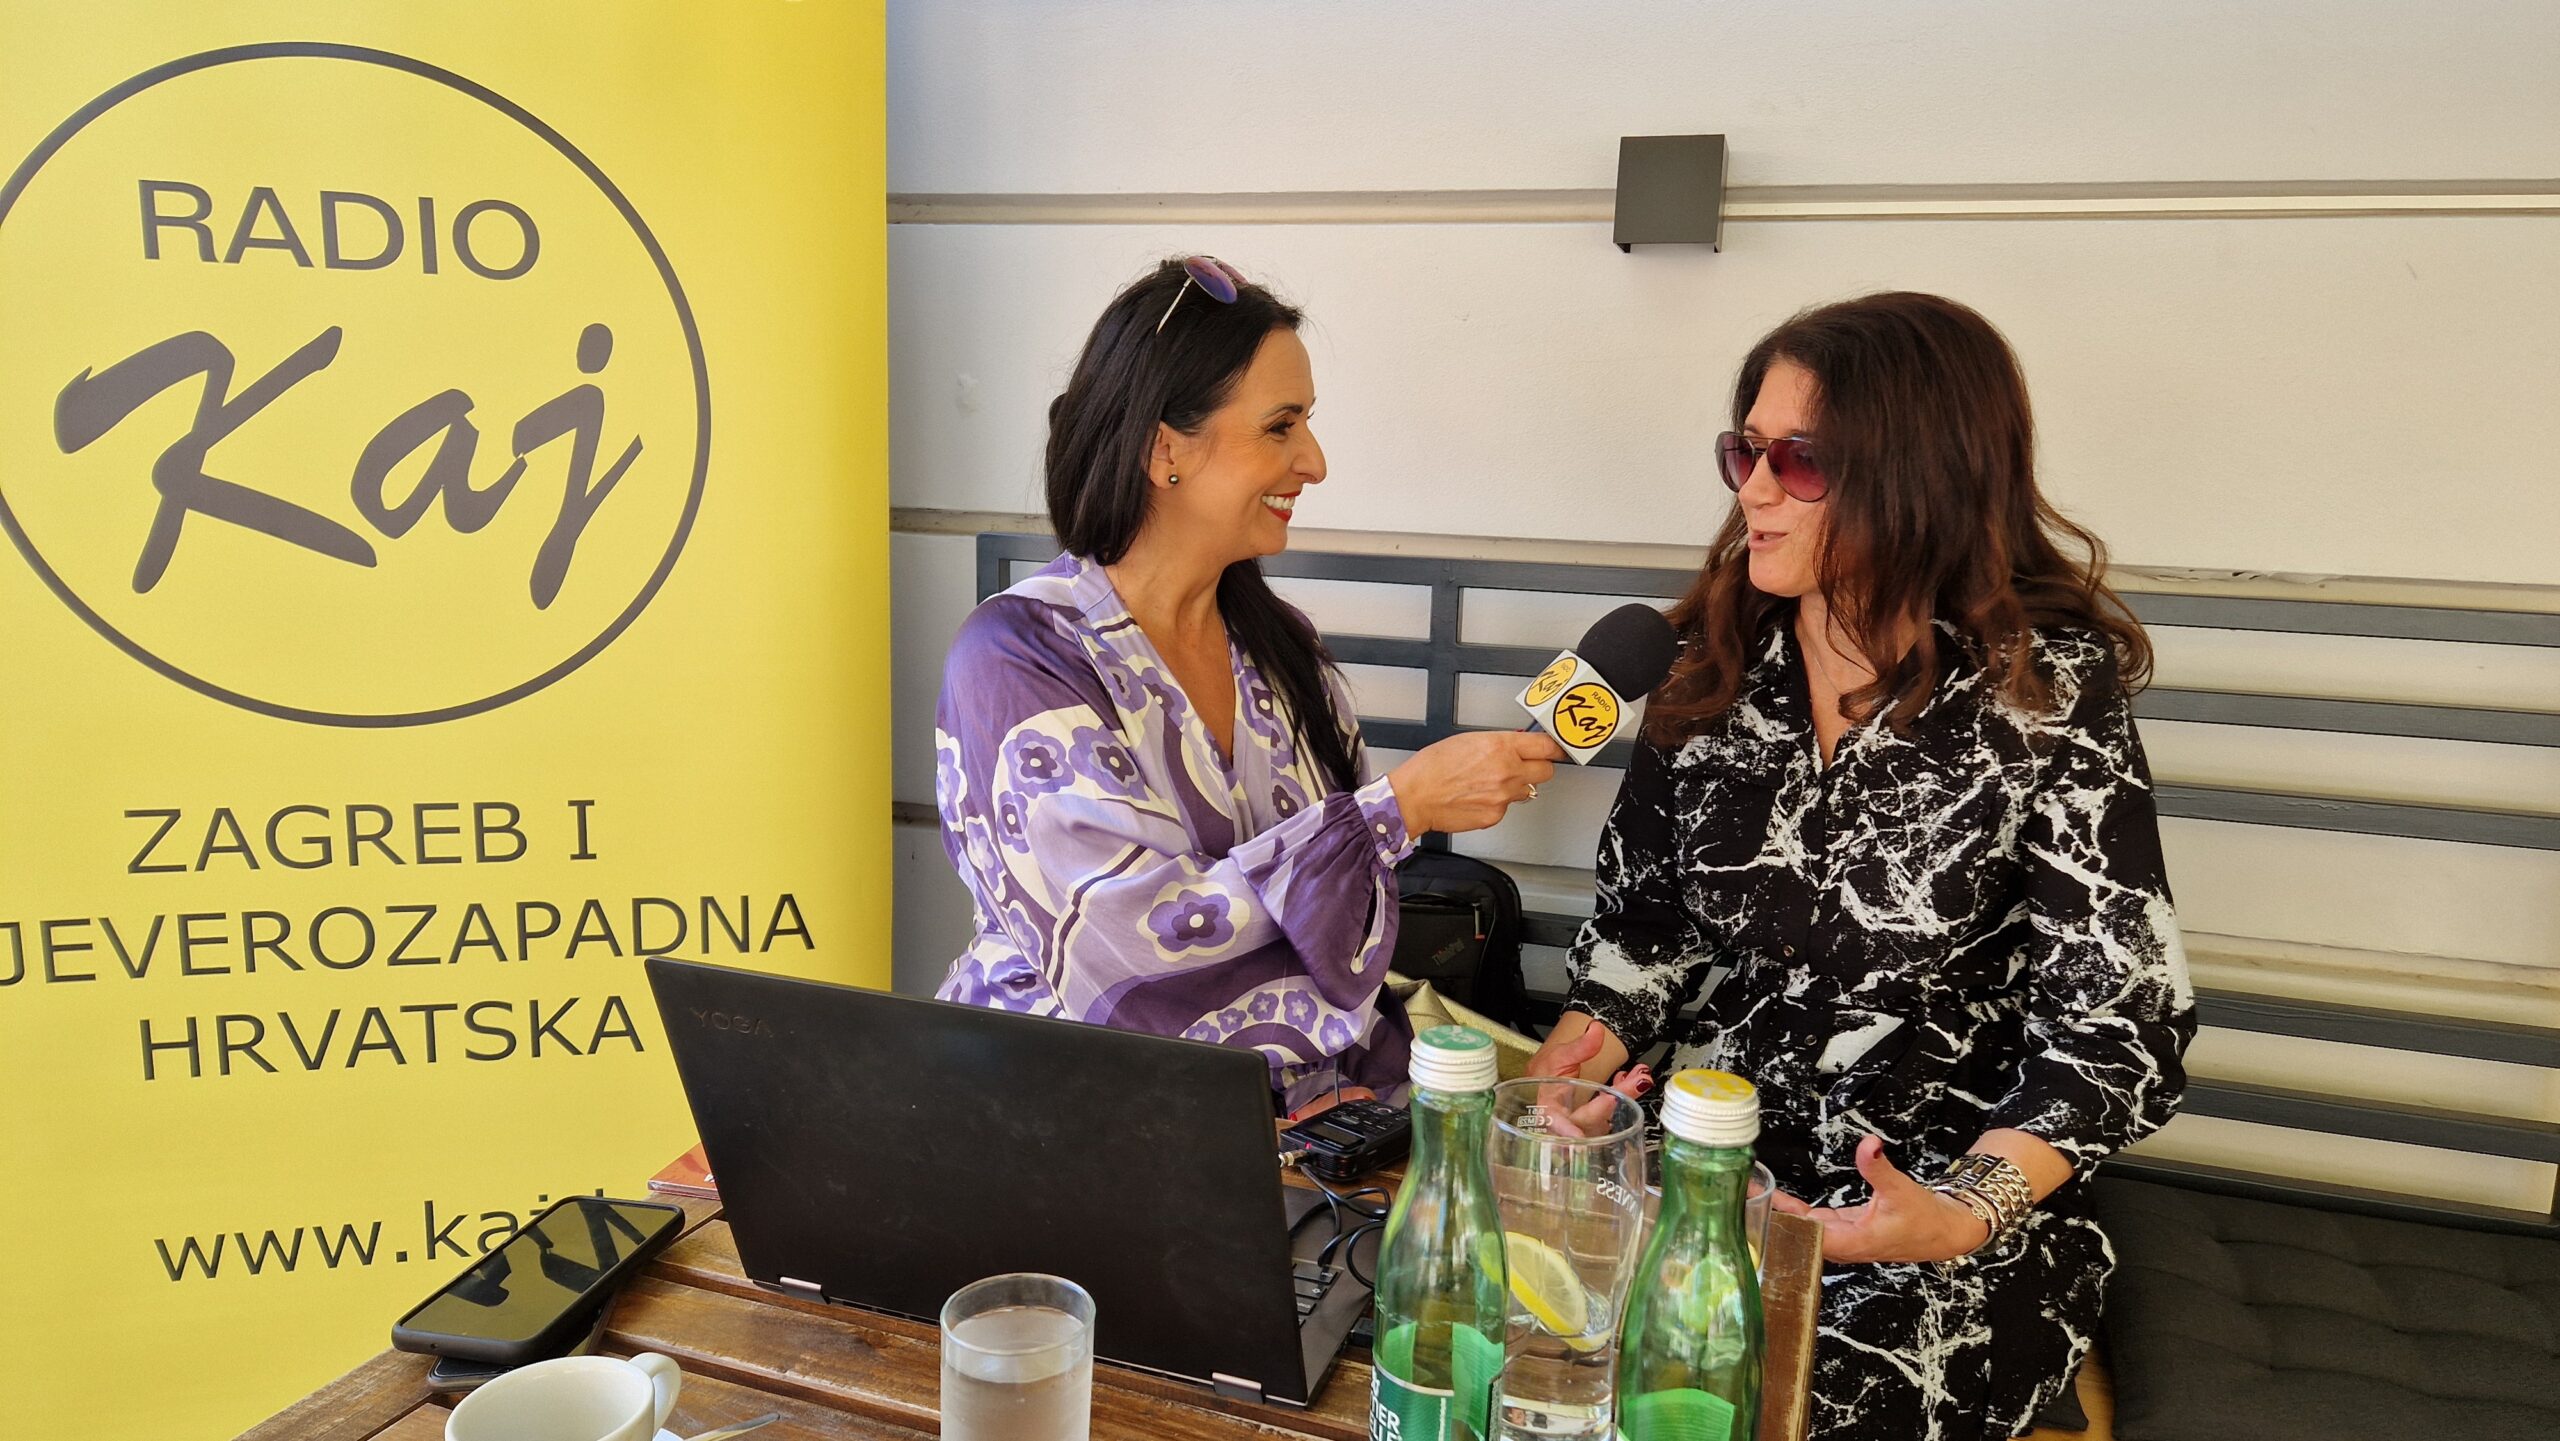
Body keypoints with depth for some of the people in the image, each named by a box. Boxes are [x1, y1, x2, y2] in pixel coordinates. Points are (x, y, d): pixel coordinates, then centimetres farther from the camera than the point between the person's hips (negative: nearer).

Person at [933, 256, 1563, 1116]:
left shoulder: (1279, 643, 8)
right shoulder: (1017, 658, -12)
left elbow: (1344, 914, 11)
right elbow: (1123, 936, -21)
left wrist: (1346, 1082, -6)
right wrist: (1401, 808, -20)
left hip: (1299, 1113, 5)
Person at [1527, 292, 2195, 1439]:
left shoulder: (2047, 691, -9)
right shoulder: (1715, 663, 3)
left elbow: (2118, 1023, -10)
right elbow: (1641, 916, 11)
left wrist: (1965, 1212, -25)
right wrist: (1583, 1048, -8)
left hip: (1969, 1188, -3)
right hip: (1721, 1149, 4)